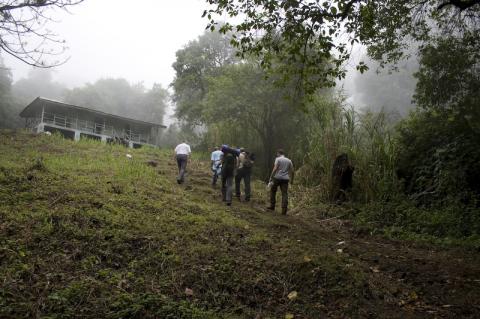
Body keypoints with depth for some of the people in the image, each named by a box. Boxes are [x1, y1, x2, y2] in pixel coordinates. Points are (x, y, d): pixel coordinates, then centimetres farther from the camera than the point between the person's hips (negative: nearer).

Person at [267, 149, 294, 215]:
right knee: (285, 194, 0)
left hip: (277, 178, -3)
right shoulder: (289, 161, 14)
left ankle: (272, 206, 18)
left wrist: (271, 177, -11)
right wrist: (291, 180, 20)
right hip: (285, 179, 3)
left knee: (273, 191, 16)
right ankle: (284, 209, -7)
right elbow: (292, 171, 11)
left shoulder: (278, 159, 0)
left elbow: (275, 169, -12)